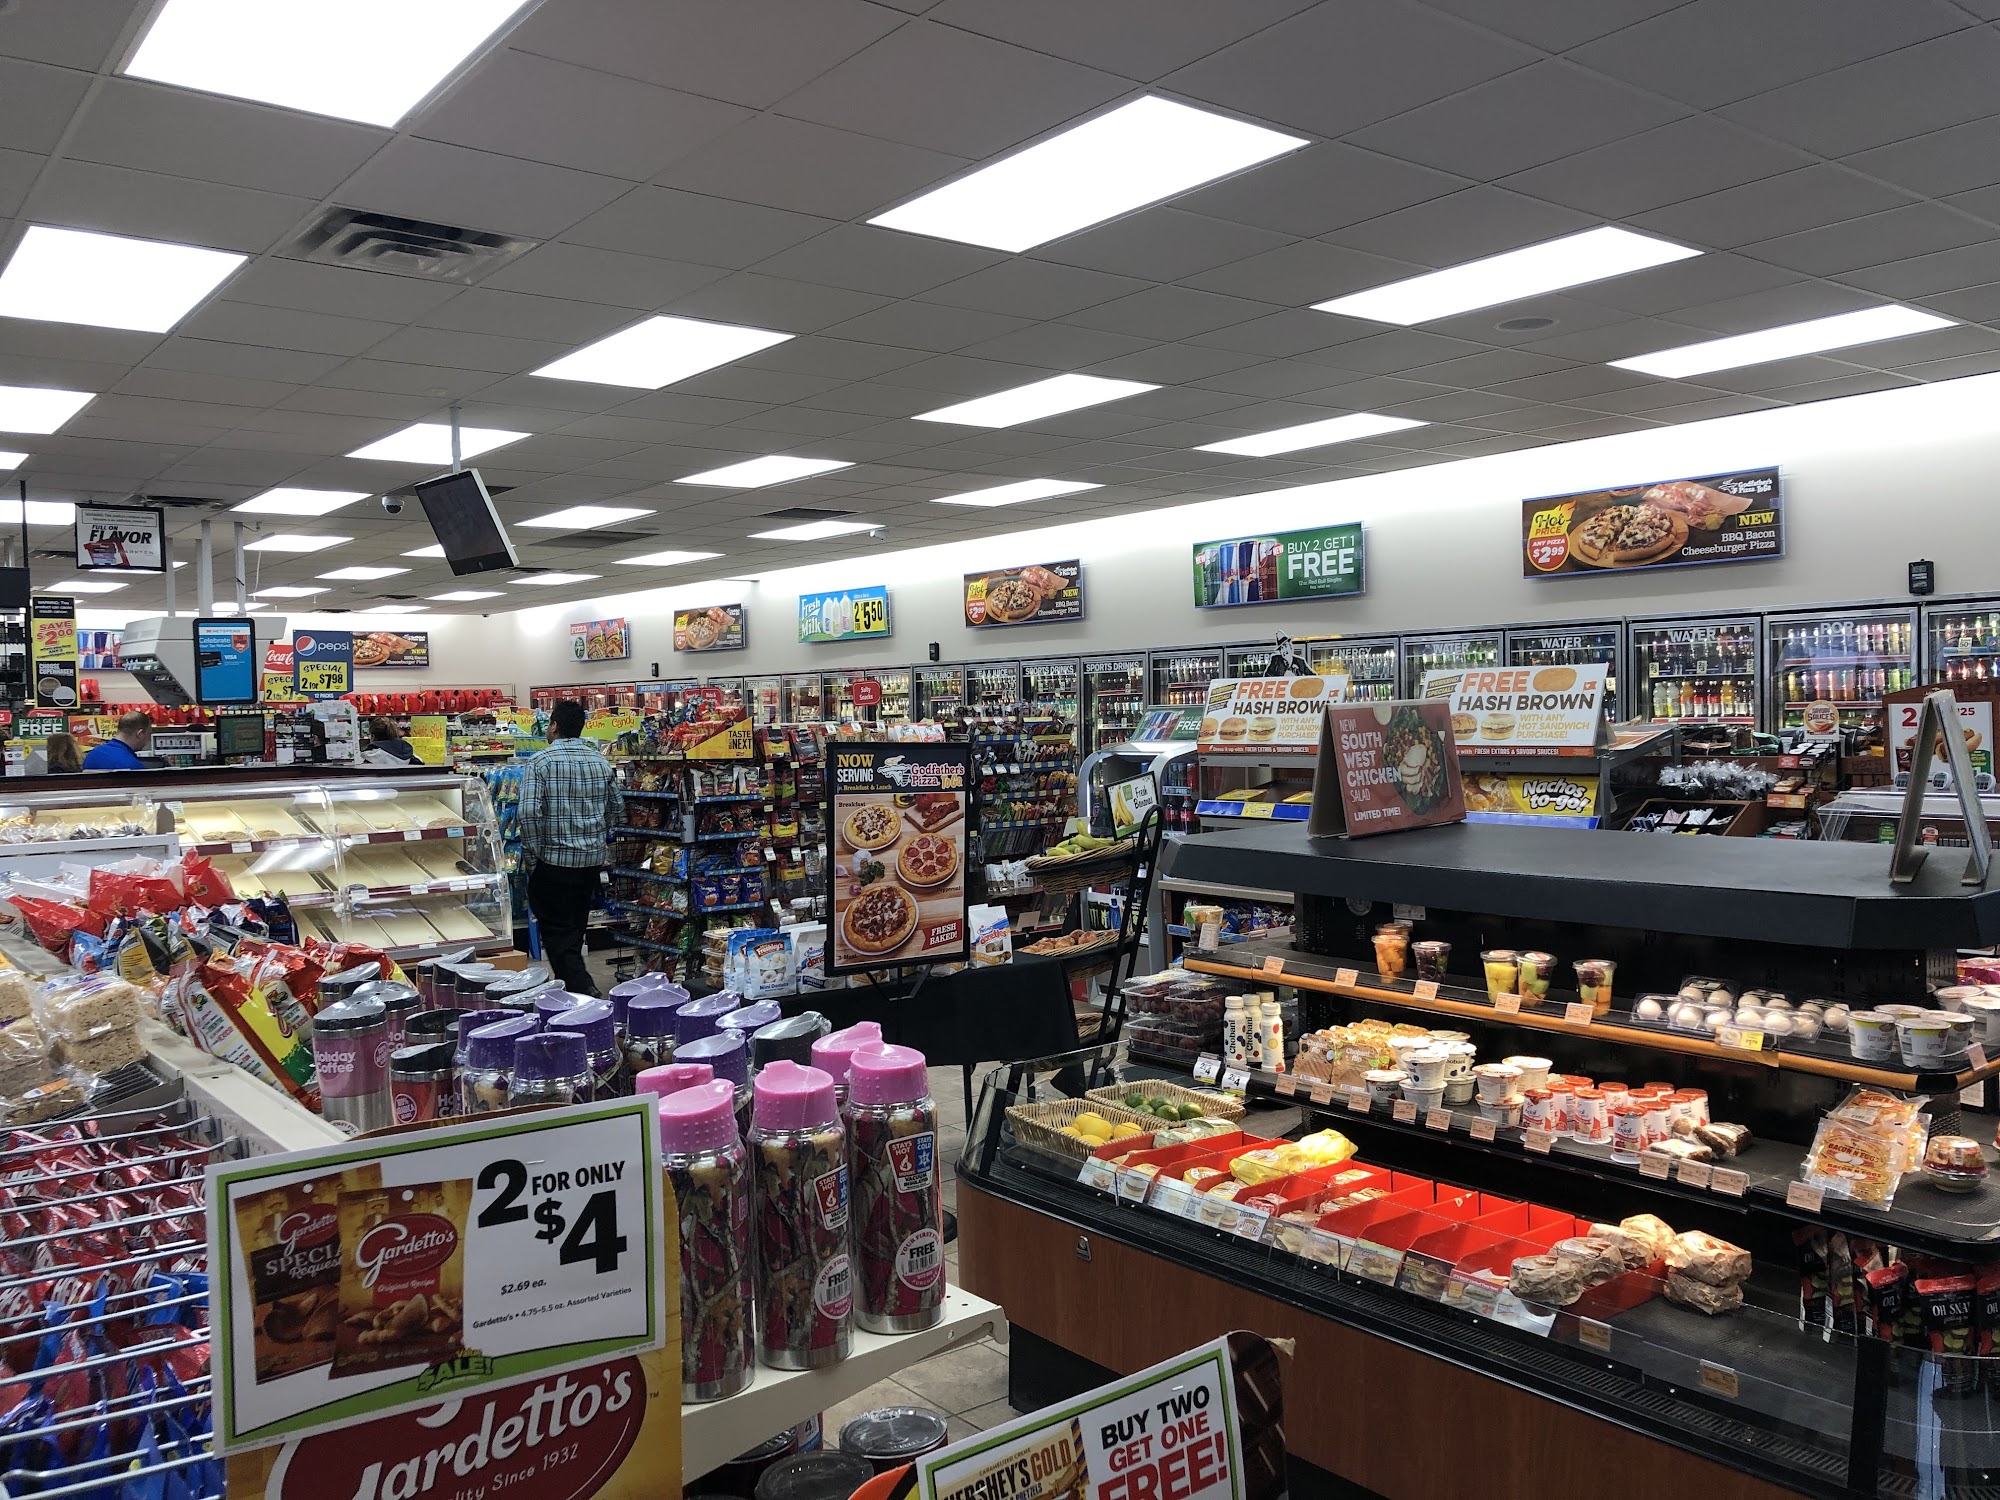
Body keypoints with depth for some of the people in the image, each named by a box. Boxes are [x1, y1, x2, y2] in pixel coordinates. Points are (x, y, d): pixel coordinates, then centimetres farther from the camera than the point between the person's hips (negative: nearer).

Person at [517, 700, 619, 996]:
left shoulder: (539, 762, -11)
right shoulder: (601, 762, 6)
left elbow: (530, 812, -18)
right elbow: (614, 809, 13)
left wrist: (532, 858, -8)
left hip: (553, 860, -5)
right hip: (592, 860, 6)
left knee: (557, 930, -1)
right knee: (575, 928, 18)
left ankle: (581, 989, -13)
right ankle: (575, 981, 30)